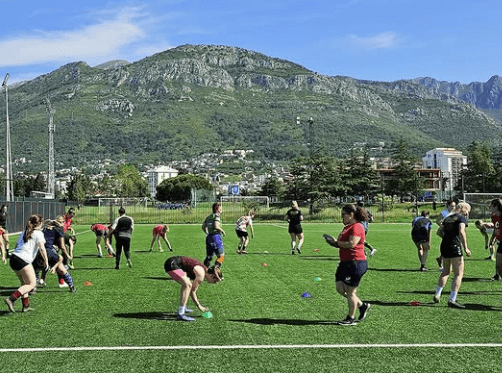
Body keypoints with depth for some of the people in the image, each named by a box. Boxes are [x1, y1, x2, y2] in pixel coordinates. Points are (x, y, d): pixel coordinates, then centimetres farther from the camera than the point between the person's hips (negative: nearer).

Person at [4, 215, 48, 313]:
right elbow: (42, 248, -10)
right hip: (23, 260, -8)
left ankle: (26, 306, 16)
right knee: (31, 284, -1)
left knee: (25, 283, 19)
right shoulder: (38, 233, 0)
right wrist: (46, 261, -3)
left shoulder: (24, 233, 22)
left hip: (13, 257, 8)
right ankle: (11, 298, -16)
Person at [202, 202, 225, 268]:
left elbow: (203, 227, 20)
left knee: (208, 257, 15)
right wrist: (222, 231, -6)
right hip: (216, 236, -8)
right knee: (221, 256, -3)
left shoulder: (208, 217, 16)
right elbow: (216, 226, -22)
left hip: (209, 237, 8)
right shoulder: (216, 216, -8)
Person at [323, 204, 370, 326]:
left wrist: (336, 242, -13)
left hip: (355, 263, -10)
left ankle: (351, 318, 12)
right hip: (345, 263, 10)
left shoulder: (357, 227, -14)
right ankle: (362, 305, 23)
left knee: (350, 291, -1)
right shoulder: (347, 227, 18)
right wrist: (334, 242, 7)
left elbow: (351, 244, -25)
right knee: (340, 289, 9)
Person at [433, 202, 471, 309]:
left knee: (446, 271, 23)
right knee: (459, 274, -1)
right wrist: (466, 248, -15)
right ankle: (452, 300, -6)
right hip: (455, 247, -7)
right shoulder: (461, 217, -2)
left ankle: (437, 295, 24)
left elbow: (439, 232, 16)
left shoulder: (448, 218, 18)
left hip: (444, 246, 7)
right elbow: (461, 232, -17)